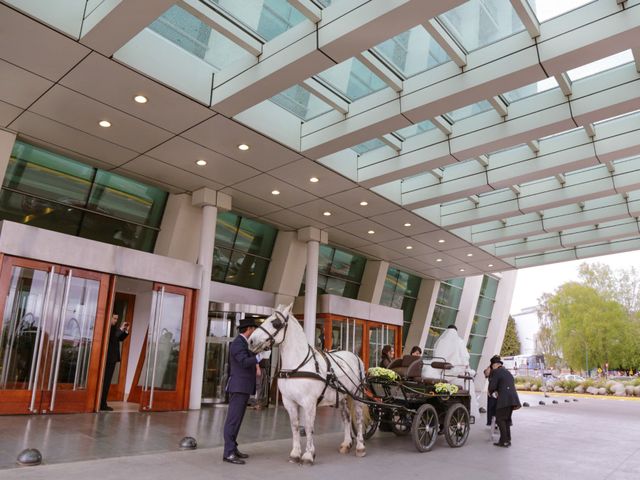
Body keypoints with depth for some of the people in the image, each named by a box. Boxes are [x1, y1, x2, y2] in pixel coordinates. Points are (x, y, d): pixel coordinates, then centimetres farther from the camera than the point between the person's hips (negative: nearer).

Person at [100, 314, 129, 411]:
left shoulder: (114, 328, 11)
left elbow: (121, 339, 17)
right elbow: (111, 338, -25)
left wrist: (126, 331, 3)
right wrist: (121, 329, -21)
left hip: (112, 358, 8)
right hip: (107, 358, -8)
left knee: (107, 382, 13)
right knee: (105, 382, -2)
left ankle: (102, 403, 20)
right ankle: (102, 404, 4)